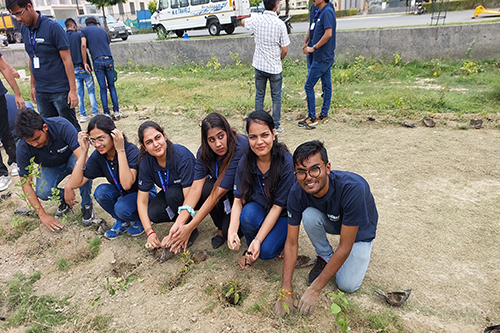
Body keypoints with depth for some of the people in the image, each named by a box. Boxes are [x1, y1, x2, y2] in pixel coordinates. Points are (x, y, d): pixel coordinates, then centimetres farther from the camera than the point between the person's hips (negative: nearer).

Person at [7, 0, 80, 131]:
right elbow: (32, 59, 17)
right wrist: (33, 85, 16)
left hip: (60, 90, -6)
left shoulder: (52, 27, -11)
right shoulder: (24, 29, 9)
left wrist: (73, 90, -16)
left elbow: (67, 60, -12)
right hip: (41, 91, 7)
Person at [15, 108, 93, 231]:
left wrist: (69, 186, -46)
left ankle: (87, 204, -14)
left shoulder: (62, 126, -35)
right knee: (43, 192, -28)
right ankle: (64, 199, 8)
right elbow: (26, 183, -19)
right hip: (50, 168, 2)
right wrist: (42, 214, -23)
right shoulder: (23, 147, -25)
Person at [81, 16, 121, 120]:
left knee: (102, 88, 2)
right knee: (111, 86, 7)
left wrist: (85, 62, -1)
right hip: (109, 59, 2)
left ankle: (106, 113, 3)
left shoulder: (84, 30, 11)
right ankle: (116, 111, 2)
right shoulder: (102, 30, 21)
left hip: (97, 61, -2)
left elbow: (83, 45, -3)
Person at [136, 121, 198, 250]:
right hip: (168, 193, 5)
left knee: (173, 193, -34)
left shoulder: (182, 156, -32)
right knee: (153, 214, -23)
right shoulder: (146, 162, -15)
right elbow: (142, 200, -12)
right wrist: (149, 232, -23)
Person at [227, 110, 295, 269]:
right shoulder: (245, 162, -13)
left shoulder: (286, 163, -25)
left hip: (283, 214, -3)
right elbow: (238, 199, -12)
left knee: (266, 251, -25)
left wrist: (258, 239, -28)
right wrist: (232, 230, -30)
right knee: (247, 215, -31)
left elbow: (278, 206, -22)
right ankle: (250, 249, 0)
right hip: (259, 207, 3)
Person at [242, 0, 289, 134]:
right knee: (276, 98, 10)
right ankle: (276, 126, 16)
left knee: (259, 96, 14)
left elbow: (243, 22, 20)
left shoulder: (256, 19, -4)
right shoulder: (280, 24, -13)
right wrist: (278, 60, 11)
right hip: (275, 67, -2)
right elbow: (285, 50, -8)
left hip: (259, 65, 3)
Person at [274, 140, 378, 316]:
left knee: (348, 285, -18)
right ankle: (325, 257, -2)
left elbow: (344, 247, -33)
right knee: (309, 215, -30)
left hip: (359, 229, -3)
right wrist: (286, 291, -23)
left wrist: (314, 289, -30)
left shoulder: (352, 188, -40)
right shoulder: (297, 192, -27)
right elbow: (291, 243, -20)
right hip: (331, 223, 3)